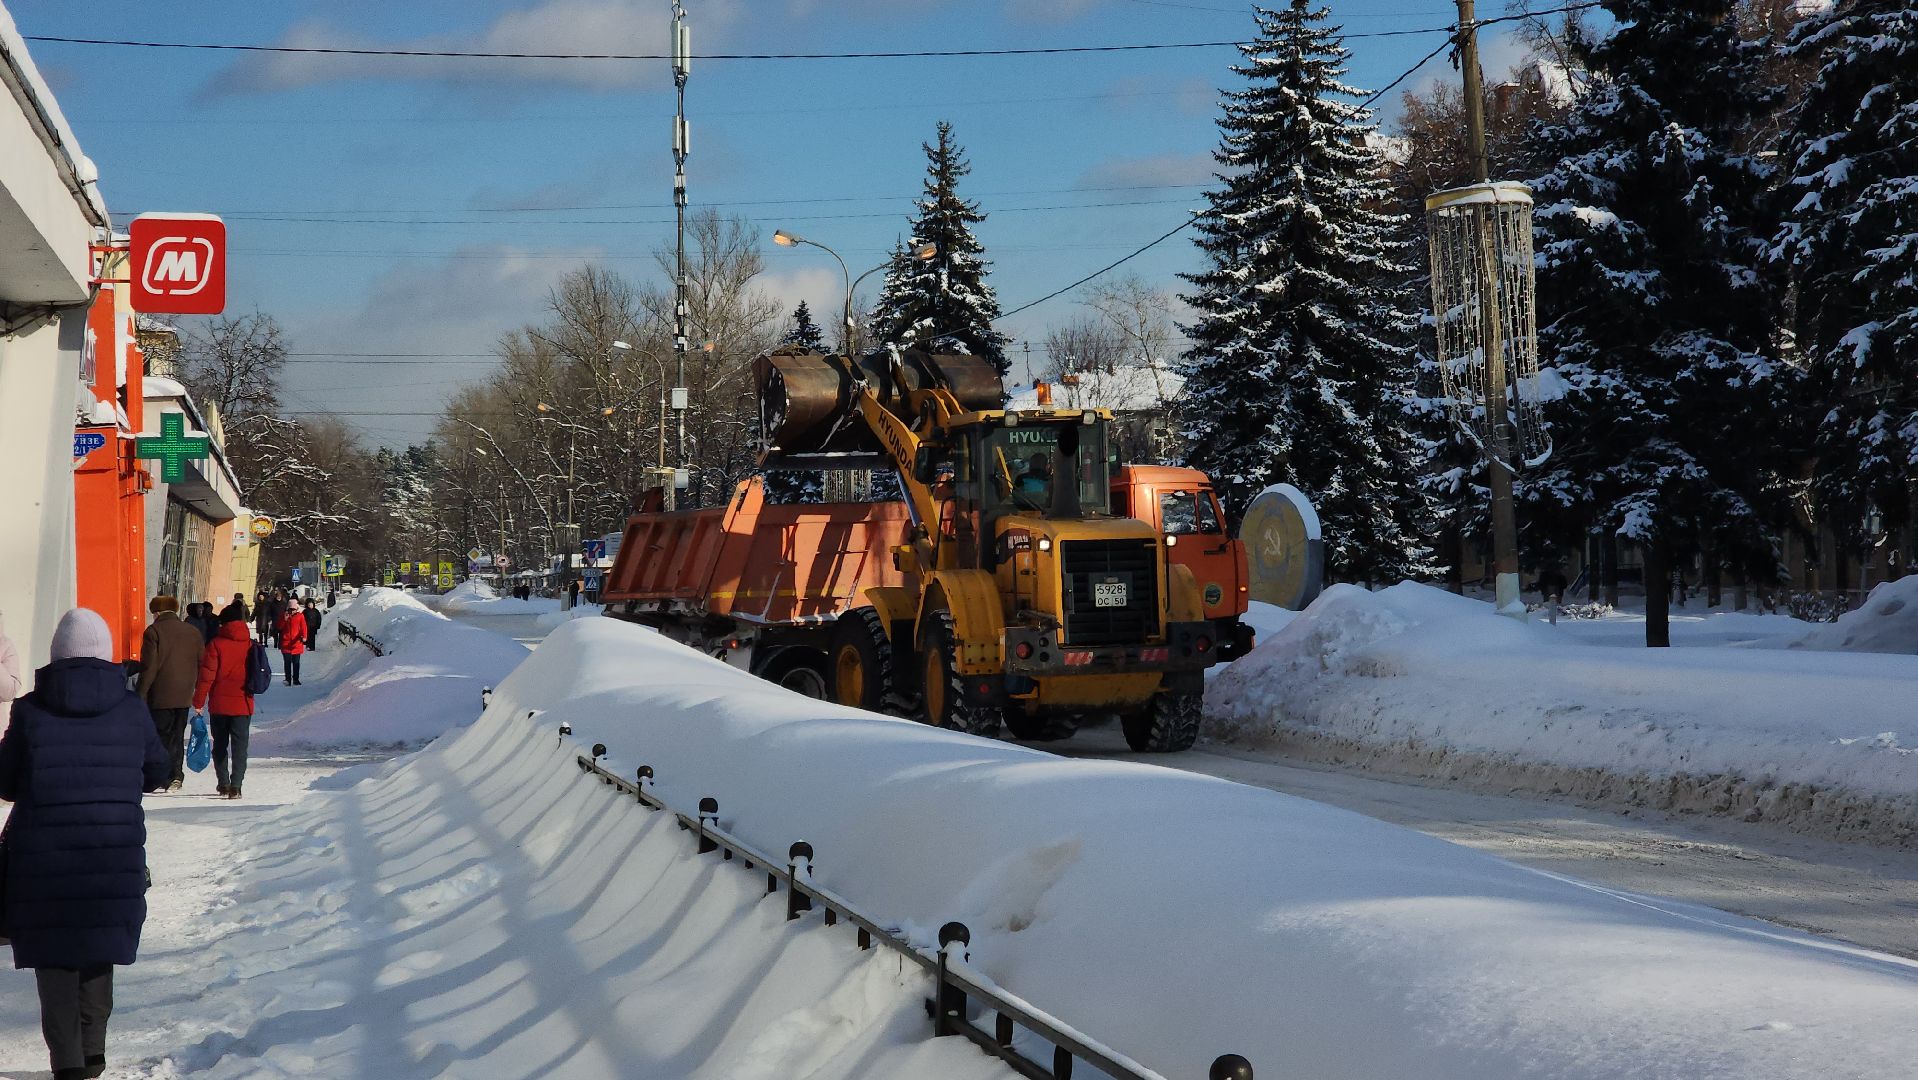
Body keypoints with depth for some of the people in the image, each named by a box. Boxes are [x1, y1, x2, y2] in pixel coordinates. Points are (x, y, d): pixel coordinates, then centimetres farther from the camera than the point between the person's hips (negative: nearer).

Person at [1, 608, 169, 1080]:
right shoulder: (132, 709, -2)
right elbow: (157, 772, 9)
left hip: (42, 855, -2)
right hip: (115, 852, 2)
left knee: (54, 957, 7)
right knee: (98, 951, 17)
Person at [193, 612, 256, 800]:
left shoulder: (216, 644, -9)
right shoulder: (251, 645, -1)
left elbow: (206, 674, -10)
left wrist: (199, 701, -4)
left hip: (219, 704, -1)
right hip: (243, 704, 1)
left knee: (220, 744, 15)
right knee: (240, 745, 1)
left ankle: (223, 783, 19)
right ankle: (235, 786, -10)